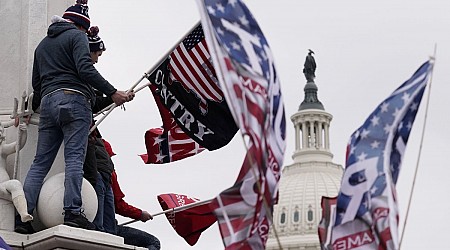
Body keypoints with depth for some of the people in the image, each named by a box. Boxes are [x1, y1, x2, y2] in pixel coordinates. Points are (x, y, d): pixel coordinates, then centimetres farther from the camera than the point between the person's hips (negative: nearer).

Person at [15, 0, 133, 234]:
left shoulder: (42, 44, 28)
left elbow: (36, 83, 27)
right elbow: (85, 68, -11)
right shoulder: (76, 35, 5)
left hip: (48, 101, 6)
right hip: (74, 100, -6)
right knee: (74, 157, -13)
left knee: (40, 162, 3)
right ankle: (73, 212, -24)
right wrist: (112, 92, -11)